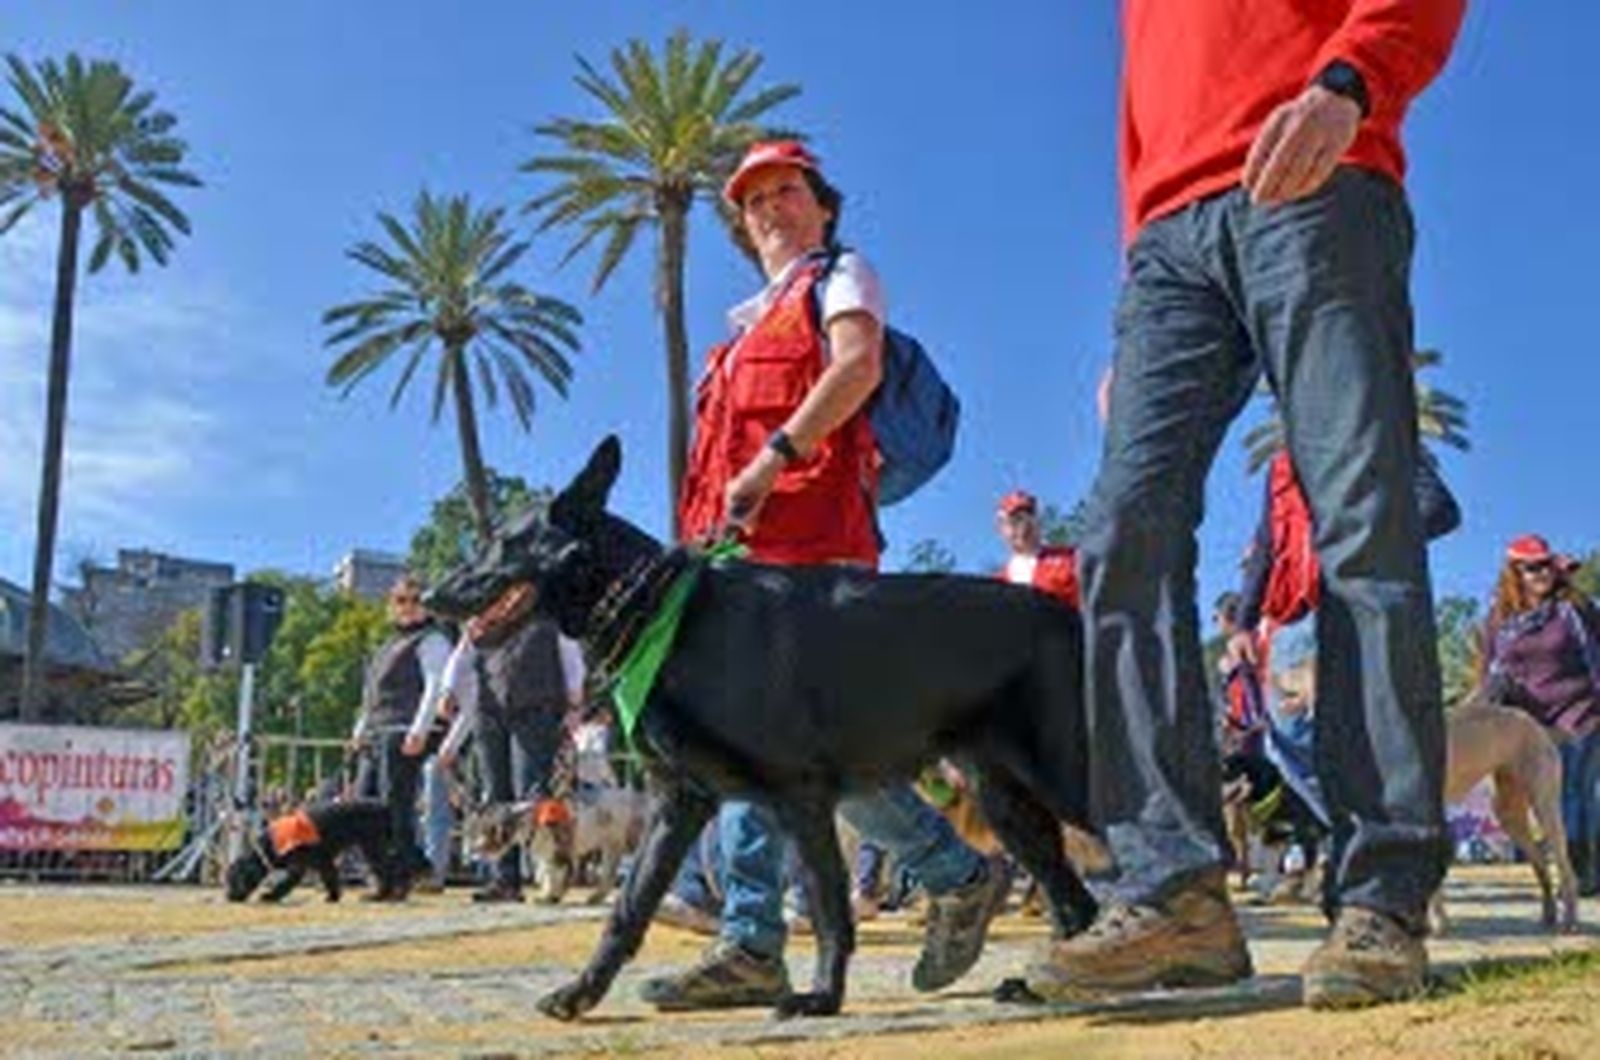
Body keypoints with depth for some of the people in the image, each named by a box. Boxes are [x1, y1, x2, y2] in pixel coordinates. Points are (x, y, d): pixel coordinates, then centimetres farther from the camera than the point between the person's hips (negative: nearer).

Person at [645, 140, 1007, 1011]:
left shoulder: (839, 276, 10)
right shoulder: (751, 321, 33)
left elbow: (858, 365, -10)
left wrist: (772, 459, -19)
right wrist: (707, 531, 13)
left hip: (808, 537, -8)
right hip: (741, 547, 9)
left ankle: (960, 875, -1)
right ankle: (752, 946, -1)